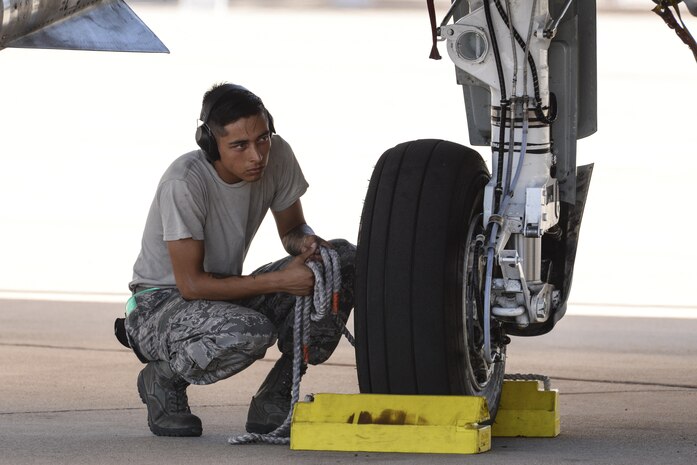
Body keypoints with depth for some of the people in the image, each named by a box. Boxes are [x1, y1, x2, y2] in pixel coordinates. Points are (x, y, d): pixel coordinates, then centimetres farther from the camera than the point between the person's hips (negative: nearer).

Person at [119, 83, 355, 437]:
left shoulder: (276, 155, -9)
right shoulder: (184, 182, -27)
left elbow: (292, 230, 8)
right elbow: (191, 284, -25)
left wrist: (307, 242, -18)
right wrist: (279, 281, -28)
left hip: (225, 295, 7)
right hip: (160, 307, -7)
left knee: (345, 260, -9)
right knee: (251, 332, -39)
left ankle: (275, 396, -3)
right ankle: (163, 379, -6)